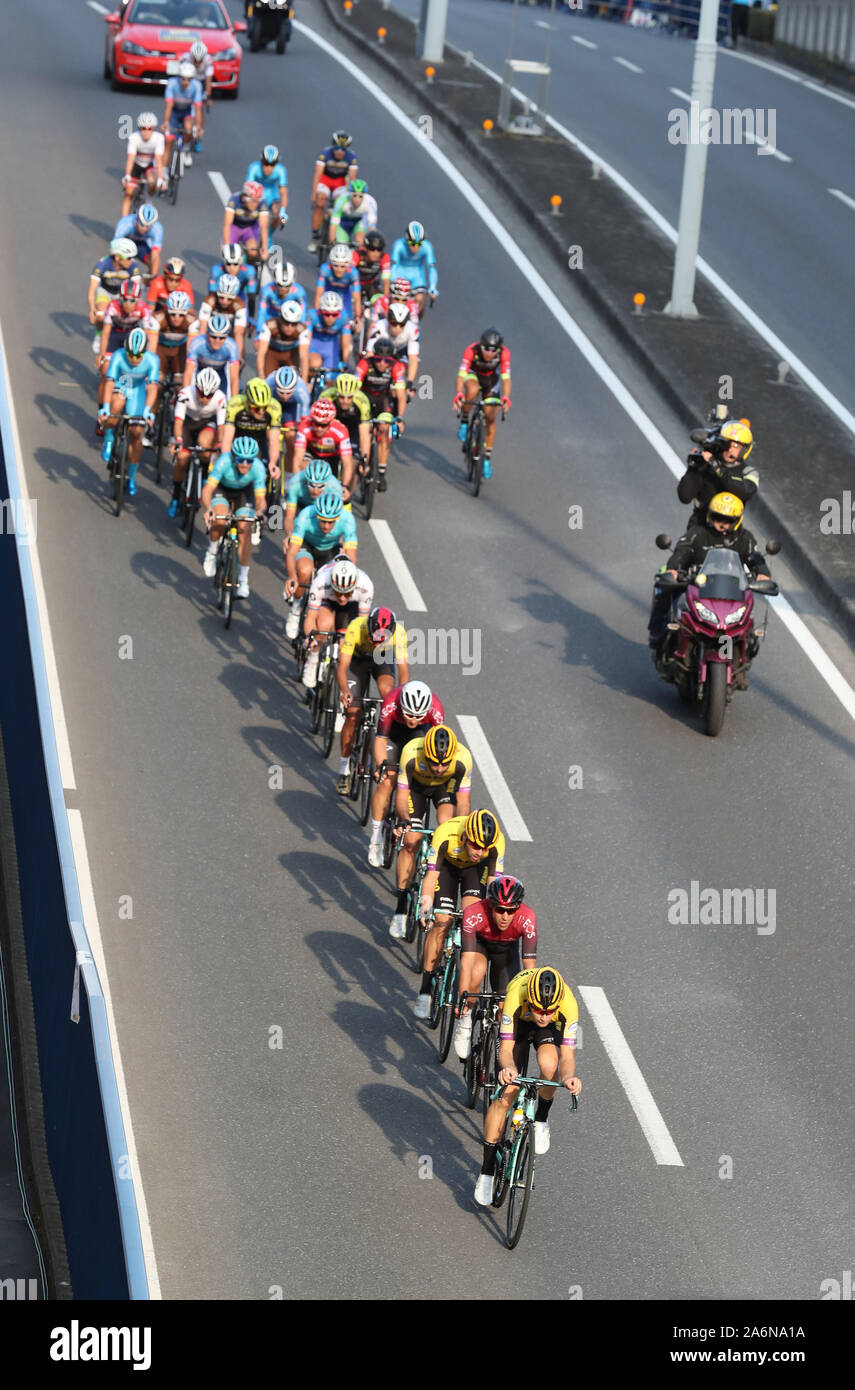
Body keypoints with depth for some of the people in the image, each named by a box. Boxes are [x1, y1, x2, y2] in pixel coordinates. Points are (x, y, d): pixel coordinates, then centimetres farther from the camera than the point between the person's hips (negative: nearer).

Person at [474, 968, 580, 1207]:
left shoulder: (568, 1004, -36)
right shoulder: (516, 997, -39)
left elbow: (567, 1055, -31)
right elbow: (506, 1049, -33)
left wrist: (568, 1077, -52)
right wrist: (508, 1068, -55)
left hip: (551, 1030, 0)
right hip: (518, 1025, 0)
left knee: (549, 1064, -34)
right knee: (506, 1095, -11)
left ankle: (541, 1120, -5)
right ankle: (487, 1172, 1)